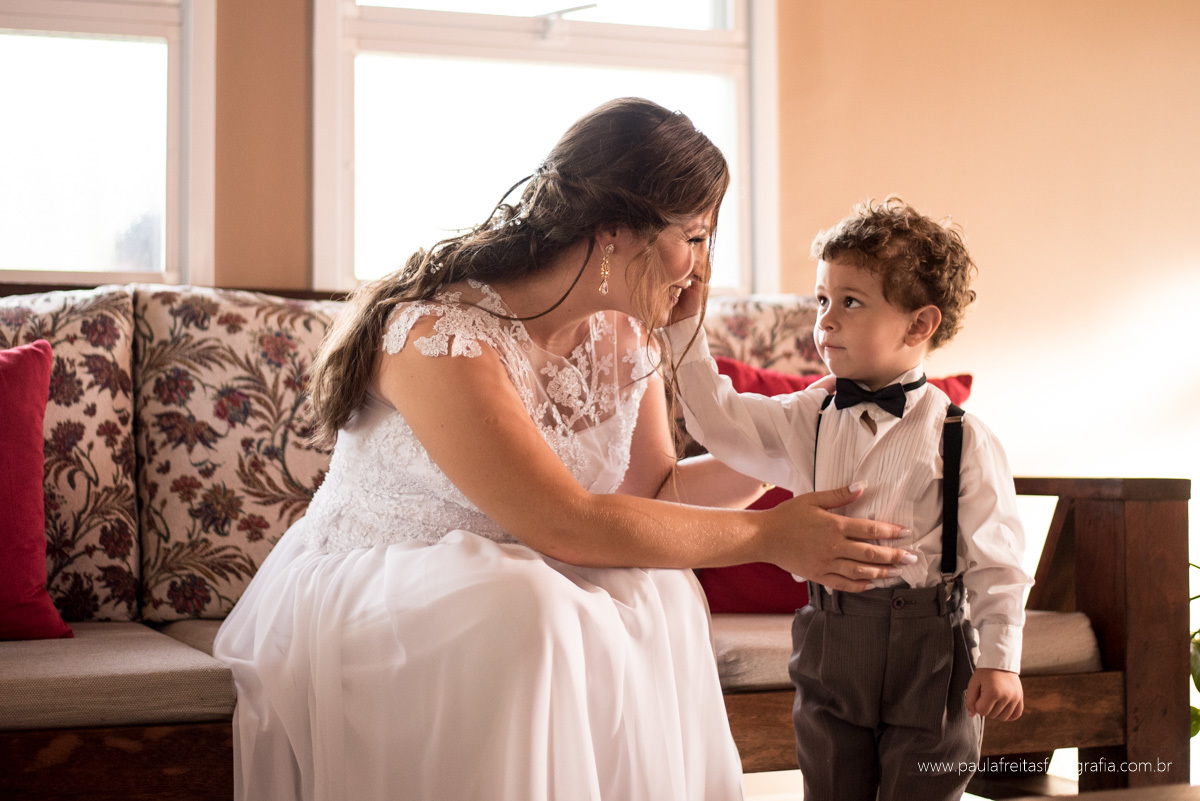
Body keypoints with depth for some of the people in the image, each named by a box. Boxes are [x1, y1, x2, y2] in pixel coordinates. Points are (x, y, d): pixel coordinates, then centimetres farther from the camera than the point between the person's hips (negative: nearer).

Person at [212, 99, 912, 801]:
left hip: (509, 594, 7)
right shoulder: (439, 335, -27)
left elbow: (653, 487, 6)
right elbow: (567, 526, -29)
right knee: (528, 617, -34)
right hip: (362, 600, -7)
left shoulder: (623, 335, -1)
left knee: (656, 592, -20)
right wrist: (770, 536, -23)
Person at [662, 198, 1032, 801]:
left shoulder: (962, 438, -10)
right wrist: (685, 327, -4)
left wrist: (999, 660, -9)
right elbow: (719, 421, 1)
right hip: (830, 637, 4)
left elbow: (995, 557, -8)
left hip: (929, 644, -4)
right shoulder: (808, 419, 3)